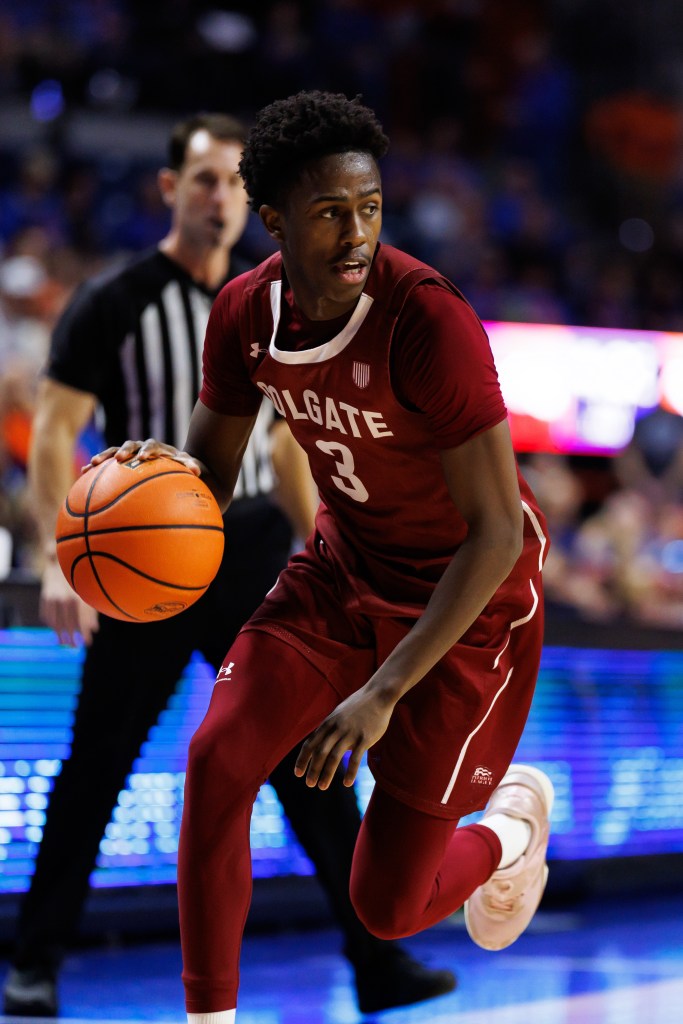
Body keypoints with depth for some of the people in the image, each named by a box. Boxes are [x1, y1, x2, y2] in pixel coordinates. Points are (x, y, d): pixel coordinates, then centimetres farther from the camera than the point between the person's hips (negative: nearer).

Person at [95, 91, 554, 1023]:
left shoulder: (428, 319, -31)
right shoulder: (246, 313, -11)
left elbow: (496, 533, -29)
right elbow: (212, 475, 4)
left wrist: (384, 693, -33)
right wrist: (158, 475, -23)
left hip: (469, 596, -5)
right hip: (345, 563, 6)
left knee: (388, 908, -2)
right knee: (217, 756, -15)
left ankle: (514, 822, 33)